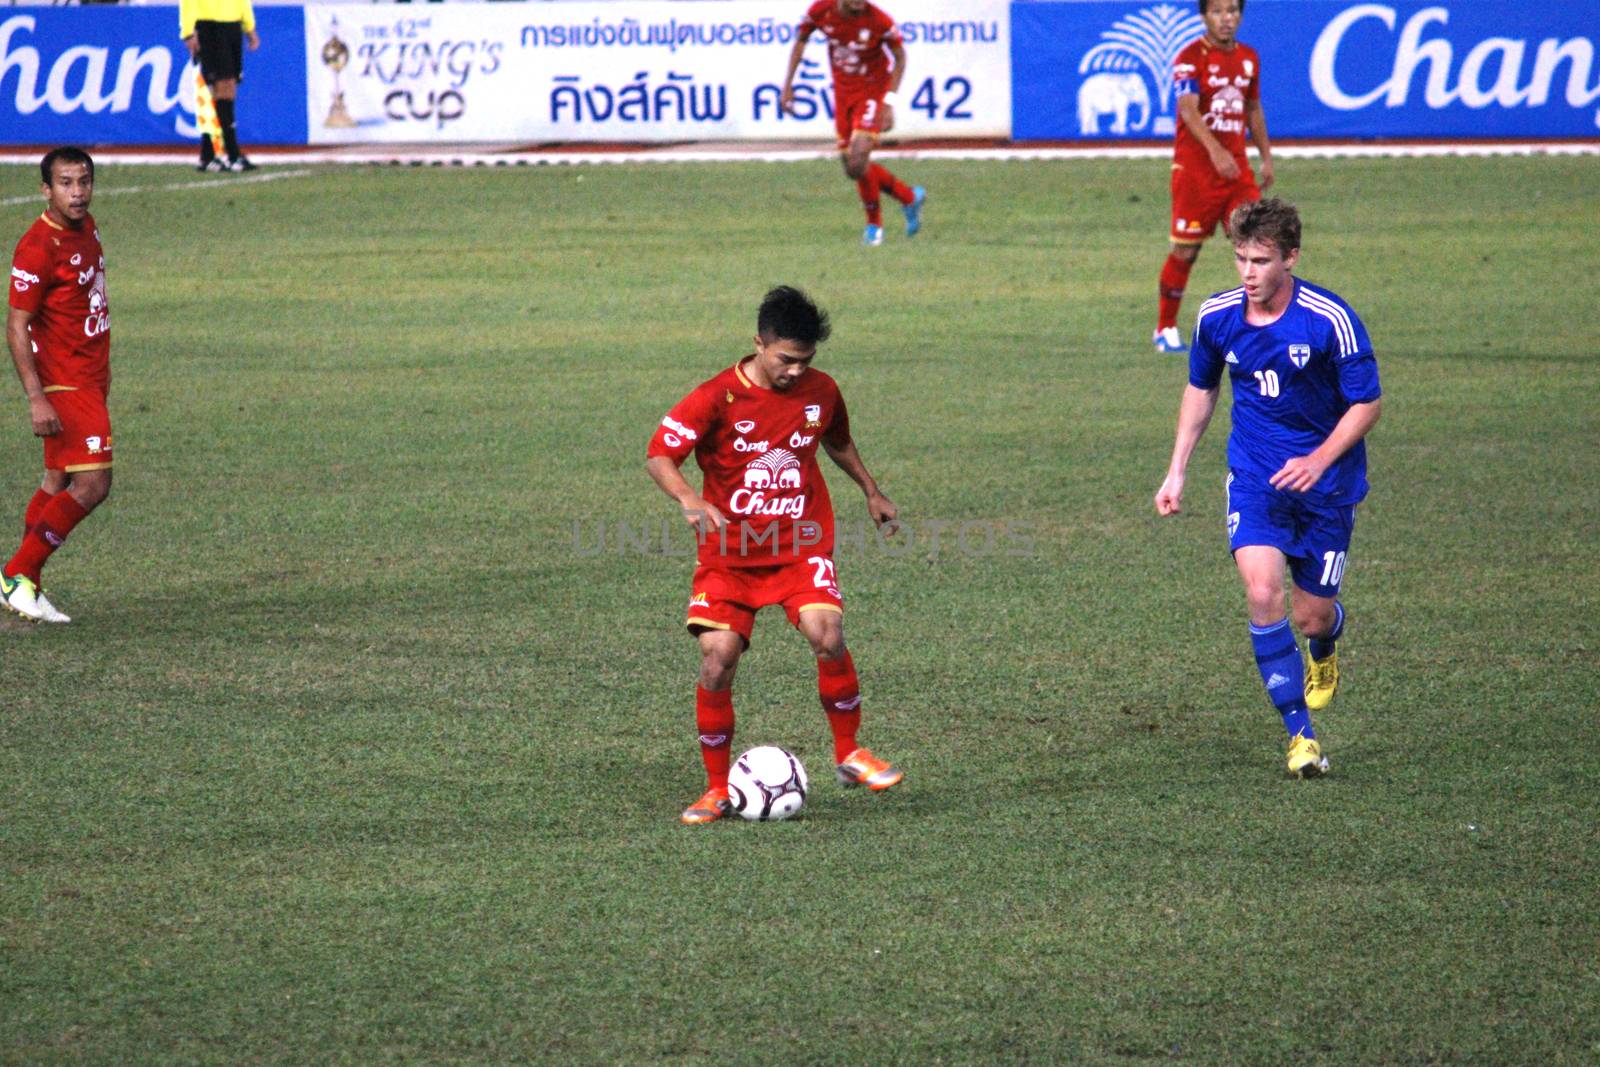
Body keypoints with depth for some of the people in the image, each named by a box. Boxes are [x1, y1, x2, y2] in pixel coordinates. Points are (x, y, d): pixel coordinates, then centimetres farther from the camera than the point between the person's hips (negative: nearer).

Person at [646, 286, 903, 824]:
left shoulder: (820, 392, 2)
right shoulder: (717, 398, -11)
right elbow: (659, 457, -13)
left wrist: (872, 492, 33)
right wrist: (689, 499, -31)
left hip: (801, 546, 2)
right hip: (730, 550, -2)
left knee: (827, 635, -22)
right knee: (717, 658, -13)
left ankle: (850, 753, -2)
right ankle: (717, 788, 2)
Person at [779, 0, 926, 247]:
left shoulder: (879, 21, -22)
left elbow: (900, 57, -7)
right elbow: (800, 41, 6)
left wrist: (889, 103, -13)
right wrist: (787, 85, 2)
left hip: (873, 91, -5)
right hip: (843, 93, 5)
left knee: (858, 160, -19)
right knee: (852, 168, 4)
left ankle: (874, 225, 2)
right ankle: (910, 197, 24)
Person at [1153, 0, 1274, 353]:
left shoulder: (1249, 58, 10)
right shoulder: (1191, 58, -11)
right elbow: (1188, 110, -25)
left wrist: (1266, 157, 19)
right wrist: (1215, 150, -39)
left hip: (1237, 168, 5)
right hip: (1194, 168, -5)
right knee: (1186, 250, 0)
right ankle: (1165, 329, 14)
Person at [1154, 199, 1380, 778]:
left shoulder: (1330, 320, -18)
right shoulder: (1216, 317, -6)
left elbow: (1367, 404, -11)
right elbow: (1201, 389, 12)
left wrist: (1318, 460, -24)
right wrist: (1177, 471, 9)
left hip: (1325, 477, -2)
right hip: (1254, 475, 2)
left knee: (1312, 616, 3)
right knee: (1262, 593, -20)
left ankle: (1324, 656, 45)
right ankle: (1301, 735, -13)